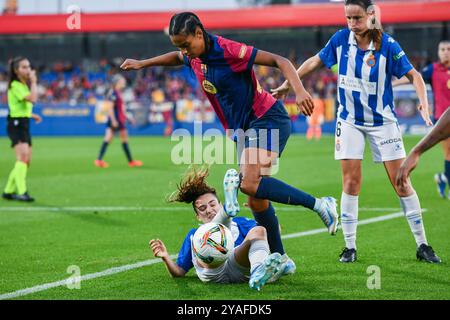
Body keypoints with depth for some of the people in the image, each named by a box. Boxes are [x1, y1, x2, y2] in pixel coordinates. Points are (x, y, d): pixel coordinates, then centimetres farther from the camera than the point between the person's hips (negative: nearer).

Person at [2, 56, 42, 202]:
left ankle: (9, 191, 18)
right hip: (16, 124, -10)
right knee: (23, 156, -23)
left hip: (24, 124, 10)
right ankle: (21, 192, -30)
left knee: (26, 161, 10)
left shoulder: (24, 85, 17)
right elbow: (32, 99, -25)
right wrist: (34, 82, -14)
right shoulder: (15, 85, -13)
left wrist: (32, 115, 17)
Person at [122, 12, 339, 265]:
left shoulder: (228, 50, -18)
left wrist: (300, 91, -34)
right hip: (244, 129, 8)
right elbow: (177, 58, 33)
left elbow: (280, 61, -21)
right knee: (256, 199, 4)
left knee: (250, 183, -27)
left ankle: (319, 204, -22)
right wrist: (143, 63, 35)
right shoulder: (194, 58, 6)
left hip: (268, 119, -8)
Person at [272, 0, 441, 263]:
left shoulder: (387, 44, -16)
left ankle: (422, 245, 6)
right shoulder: (341, 39, -7)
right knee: (351, 182, -3)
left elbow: (414, 75, -14)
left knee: (401, 182, -2)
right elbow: (315, 61, 7)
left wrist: (424, 103, -30)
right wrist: (287, 84, 7)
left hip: (382, 121, -2)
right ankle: (350, 247, 6)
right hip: (350, 121, 2)